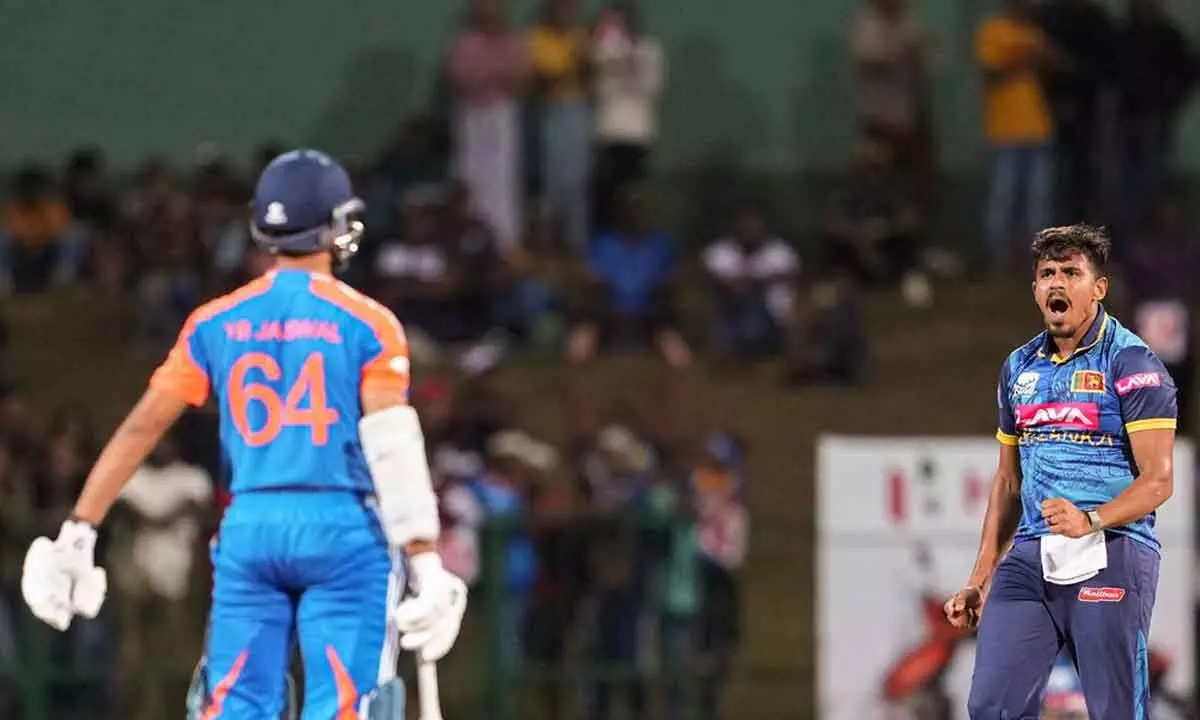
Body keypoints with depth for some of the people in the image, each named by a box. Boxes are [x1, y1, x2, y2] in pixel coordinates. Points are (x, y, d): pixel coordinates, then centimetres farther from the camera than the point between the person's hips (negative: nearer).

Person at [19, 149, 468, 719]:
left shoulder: (217, 323, 7)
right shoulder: (365, 324, -3)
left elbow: (141, 428, 5)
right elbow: (391, 445, -11)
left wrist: (77, 534, 8)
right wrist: (425, 563, -12)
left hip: (248, 531, 3)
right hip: (342, 530, -3)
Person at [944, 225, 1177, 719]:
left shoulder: (1131, 363, -3)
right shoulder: (1020, 368, 18)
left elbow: (1157, 480, -10)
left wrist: (1091, 520, -26)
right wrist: (980, 579, 21)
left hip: (1109, 556, -6)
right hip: (1031, 557, 6)